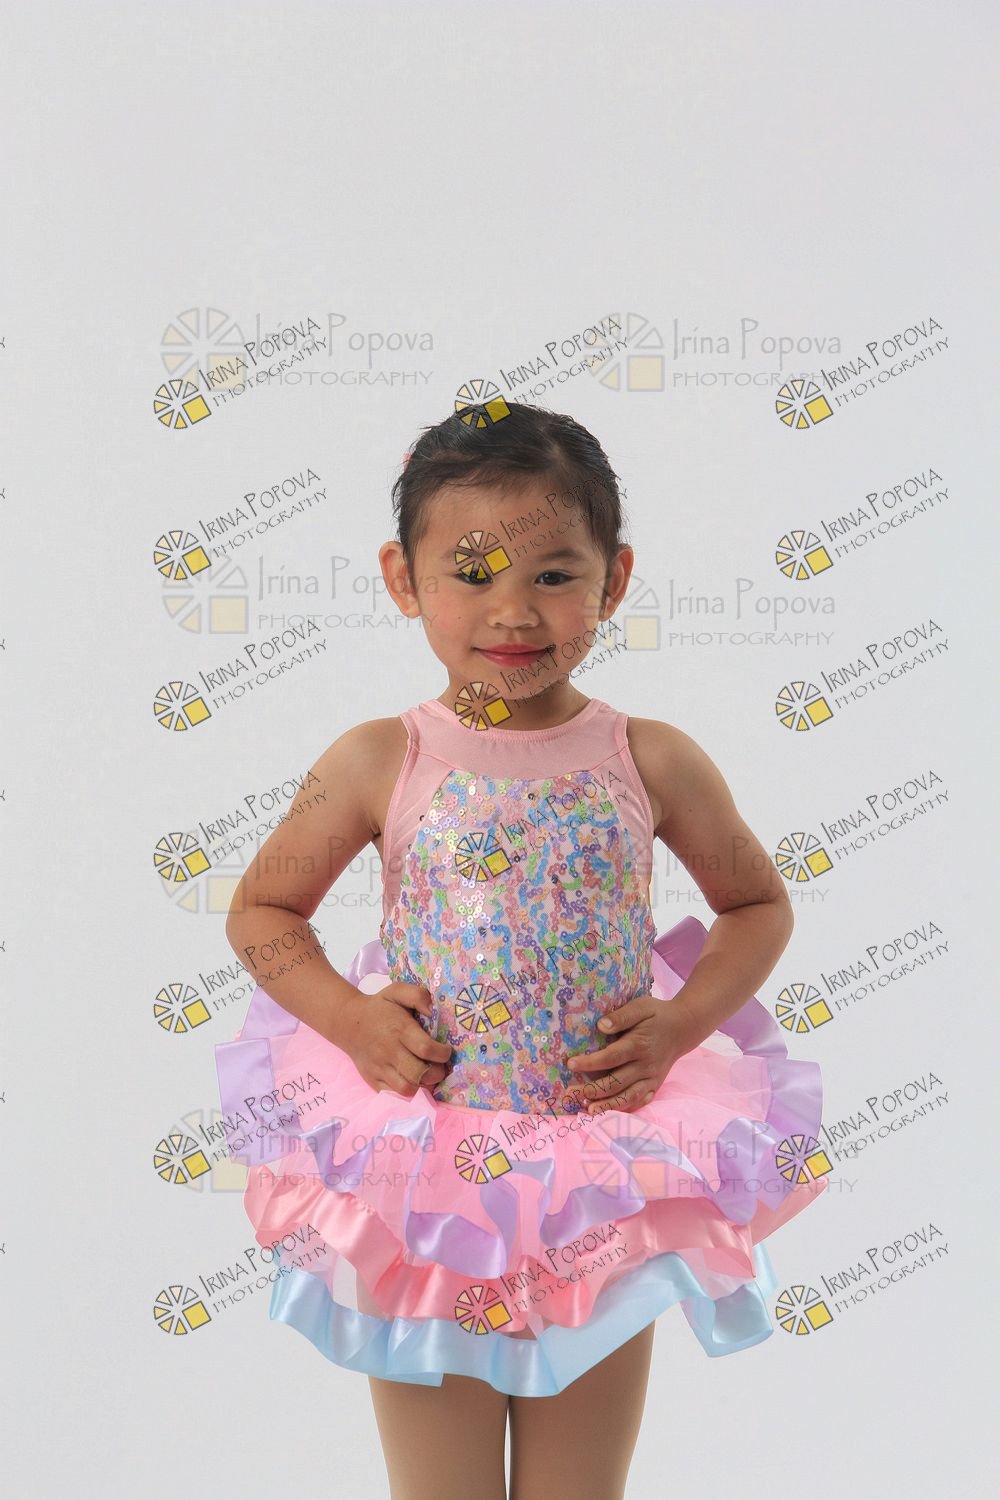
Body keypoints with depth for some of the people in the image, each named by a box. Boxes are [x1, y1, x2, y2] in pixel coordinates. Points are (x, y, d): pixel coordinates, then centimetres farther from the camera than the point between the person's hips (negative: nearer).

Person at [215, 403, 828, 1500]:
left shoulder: (653, 763, -7)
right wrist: (350, 1017, -11)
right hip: (423, 1185, 0)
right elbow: (259, 910, 3)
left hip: (608, 1190, 1)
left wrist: (680, 1023, -7)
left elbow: (760, 904, 7)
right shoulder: (378, 763, -9)